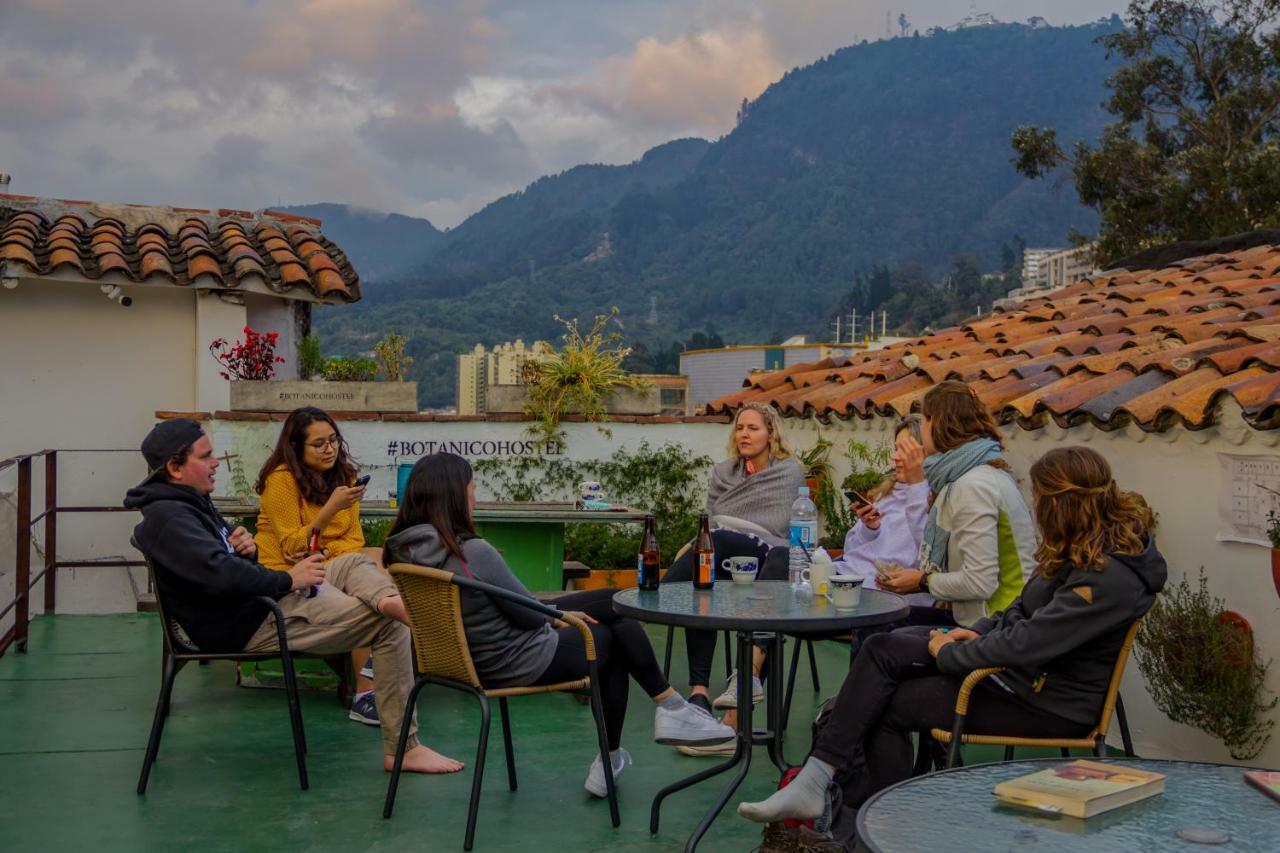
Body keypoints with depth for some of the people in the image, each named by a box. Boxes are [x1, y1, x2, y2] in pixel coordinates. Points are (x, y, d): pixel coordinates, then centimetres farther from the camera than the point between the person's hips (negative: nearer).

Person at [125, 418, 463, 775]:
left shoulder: (190, 502, 17)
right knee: (390, 627, -12)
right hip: (248, 627, -11)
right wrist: (287, 580, -20)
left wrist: (247, 547, 1)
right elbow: (219, 574, -31)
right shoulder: (166, 517, -17)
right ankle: (402, 748, -14)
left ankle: (390, 600, -26)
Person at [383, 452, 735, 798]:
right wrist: (560, 616, 6)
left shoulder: (403, 549, -5)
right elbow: (530, 614, -17)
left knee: (616, 603, 19)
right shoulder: (473, 553, -30)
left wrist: (558, 614, 8)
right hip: (525, 664, -8)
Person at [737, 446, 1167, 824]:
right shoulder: (1086, 547, 4)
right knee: (883, 649, -7)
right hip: (1018, 662, 10)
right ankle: (814, 780, -10)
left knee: (888, 705, -5)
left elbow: (1024, 646, -29)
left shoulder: (1108, 577, -27)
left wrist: (949, 653, -14)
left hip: (1046, 702, -9)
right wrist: (977, 632, 2)